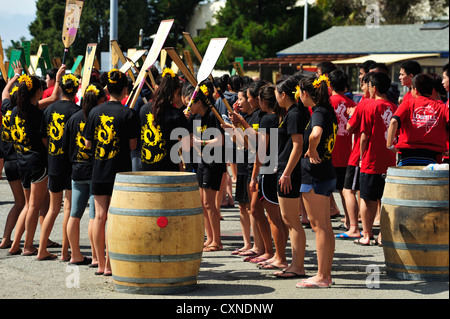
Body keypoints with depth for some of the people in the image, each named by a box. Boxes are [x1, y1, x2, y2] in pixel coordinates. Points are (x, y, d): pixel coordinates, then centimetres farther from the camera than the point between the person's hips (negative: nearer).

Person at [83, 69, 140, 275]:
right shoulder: (129, 114, -9)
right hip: (120, 171, -3)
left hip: (98, 171, 3)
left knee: (100, 216, 8)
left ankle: (101, 264, 13)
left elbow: (88, 143, 6)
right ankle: (109, 265, 1)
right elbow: (132, 145, -8)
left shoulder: (95, 112, 1)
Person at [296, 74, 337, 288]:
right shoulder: (328, 112, 11)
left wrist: (312, 151, -21)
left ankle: (321, 277, -2)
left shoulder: (319, 113, -17)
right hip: (327, 173, 9)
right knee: (325, 226, 11)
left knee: (319, 226, -5)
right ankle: (326, 274, 17)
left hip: (314, 174, -9)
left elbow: (316, 134, -38)